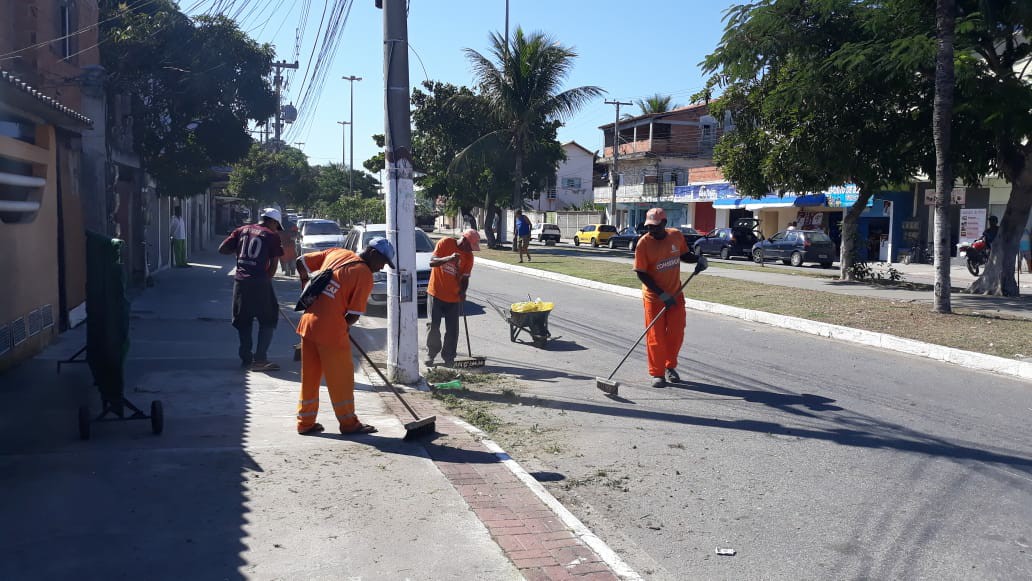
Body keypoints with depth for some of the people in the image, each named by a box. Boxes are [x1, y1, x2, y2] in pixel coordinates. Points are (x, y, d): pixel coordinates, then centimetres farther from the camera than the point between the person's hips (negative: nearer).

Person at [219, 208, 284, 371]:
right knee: (268, 321, 8)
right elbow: (274, 263, -1)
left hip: (240, 282, 5)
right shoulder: (272, 236, 2)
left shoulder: (242, 230, 13)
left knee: (244, 321, 17)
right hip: (260, 282, -4)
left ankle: (246, 358, 20)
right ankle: (260, 359, -1)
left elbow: (222, 249, 9)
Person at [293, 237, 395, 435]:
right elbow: (354, 315, -10)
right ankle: (349, 423, 21)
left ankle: (306, 422, 25)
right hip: (332, 329, -7)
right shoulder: (365, 275, -9)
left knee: (309, 376, 16)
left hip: (308, 321, 7)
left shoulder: (335, 253, 9)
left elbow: (301, 262, 13)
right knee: (341, 378, 8)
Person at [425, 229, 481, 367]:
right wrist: (449, 258, -31)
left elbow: (465, 278, 2)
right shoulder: (445, 243, -10)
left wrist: (462, 291, -18)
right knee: (433, 325, -1)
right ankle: (431, 354, 16)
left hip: (454, 297, 2)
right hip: (436, 292, -2)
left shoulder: (468, 256, -2)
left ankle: (448, 357, 12)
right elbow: (432, 262, -15)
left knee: (452, 329, 1)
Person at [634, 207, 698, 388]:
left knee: (676, 333, 10)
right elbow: (641, 273, -16)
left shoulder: (676, 235, -5)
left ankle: (670, 367, 30)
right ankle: (657, 373, 13)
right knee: (655, 336, 1)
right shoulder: (644, 243, -16)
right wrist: (662, 295, -21)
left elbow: (684, 255, 14)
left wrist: (698, 258, -9)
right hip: (654, 297, -4)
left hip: (676, 293, 4)